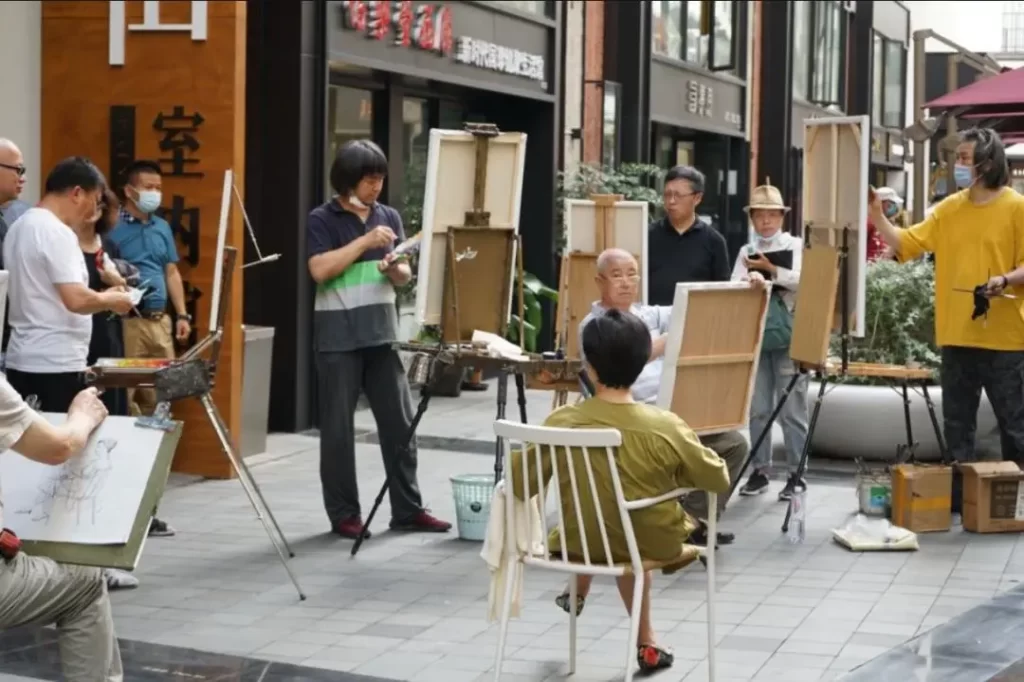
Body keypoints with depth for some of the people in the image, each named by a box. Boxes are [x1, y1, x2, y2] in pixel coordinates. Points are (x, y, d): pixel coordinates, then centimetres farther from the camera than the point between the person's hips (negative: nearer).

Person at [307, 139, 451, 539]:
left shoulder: (389, 217, 11)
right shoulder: (322, 220, -3)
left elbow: (405, 277, 14)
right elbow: (320, 270, -16)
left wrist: (394, 269, -9)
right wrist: (365, 242, -17)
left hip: (382, 334, 5)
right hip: (338, 338, -5)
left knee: (399, 423, 5)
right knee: (338, 428, 1)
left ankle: (407, 509, 13)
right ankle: (344, 514, 10)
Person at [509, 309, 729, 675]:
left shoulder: (560, 422, -21)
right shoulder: (666, 427, -24)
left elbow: (519, 486, -10)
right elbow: (719, 481, -10)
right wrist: (678, 473, 10)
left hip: (579, 541, 2)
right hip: (651, 544, -2)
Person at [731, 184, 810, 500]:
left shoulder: (795, 246, 4)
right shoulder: (746, 252, 11)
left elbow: (802, 281, -9)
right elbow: (735, 285, -4)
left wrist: (770, 270, -9)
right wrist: (752, 278, -24)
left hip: (788, 338, -3)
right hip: (755, 338, 3)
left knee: (791, 410, -1)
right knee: (757, 409, 7)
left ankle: (796, 474, 4)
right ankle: (760, 471, 14)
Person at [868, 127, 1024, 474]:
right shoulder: (949, 209, 9)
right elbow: (906, 244, 7)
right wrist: (878, 218, -5)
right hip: (956, 336, 5)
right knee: (957, 425, 11)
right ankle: (961, 494, 20)